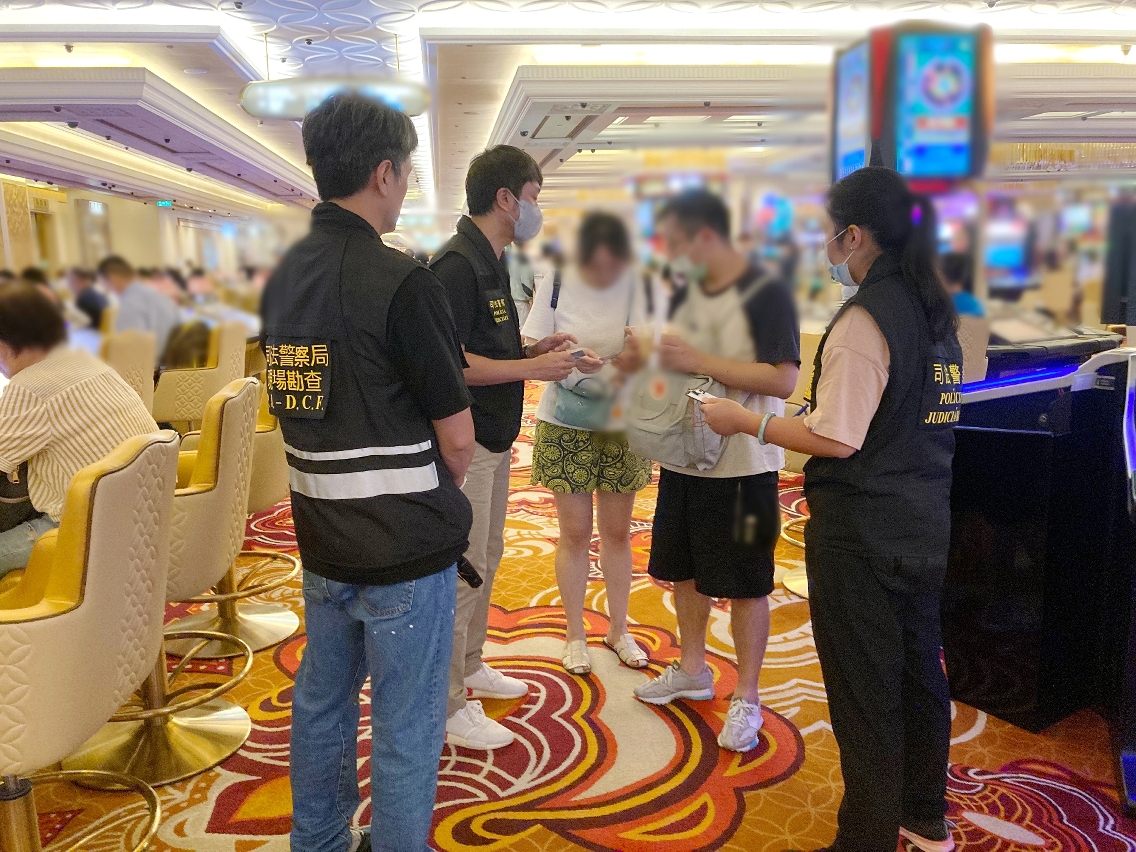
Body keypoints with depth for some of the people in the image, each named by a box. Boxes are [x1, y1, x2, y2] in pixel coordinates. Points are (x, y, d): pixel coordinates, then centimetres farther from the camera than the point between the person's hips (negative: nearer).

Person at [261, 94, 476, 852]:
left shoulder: (283, 276, 3)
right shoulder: (400, 281, -19)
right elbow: (457, 435, -16)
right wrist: (438, 503, 4)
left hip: (321, 540, 8)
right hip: (405, 550, -8)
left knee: (323, 699, 23)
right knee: (406, 728, 8)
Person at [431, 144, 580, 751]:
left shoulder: (490, 263, 15)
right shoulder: (458, 263, -17)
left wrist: (533, 350, 8)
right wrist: (532, 369, -21)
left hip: (493, 438, 11)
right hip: (465, 443, -10)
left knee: (485, 559, 20)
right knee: (463, 571, -2)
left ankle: (469, 668, 36)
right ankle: (448, 707, 11)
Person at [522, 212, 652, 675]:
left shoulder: (637, 288, -6)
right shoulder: (556, 287, -7)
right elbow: (529, 353, -9)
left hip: (620, 425, 1)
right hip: (565, 426, -1)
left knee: (617, 531, 12)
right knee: (575, 532, 6)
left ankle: (618, 628, 31)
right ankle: (575, 634, 24)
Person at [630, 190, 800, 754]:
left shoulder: (766, 294, -14)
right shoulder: (687, 294, 9)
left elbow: (783, 380, -22)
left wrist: (700, 362, -25)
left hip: (742, 467, -8)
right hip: (683, 458, 8)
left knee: (745, 585, 4)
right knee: (683, 570, 19)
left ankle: (745, 698, 20)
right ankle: (692, 670, 39)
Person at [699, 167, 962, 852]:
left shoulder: (866, 319, -19)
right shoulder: (936, 311, 7)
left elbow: (837, 440, -22)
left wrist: (745, 422, -12)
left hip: (861, 537, -9)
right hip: (925, 529, 9)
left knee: (863, 693, 5)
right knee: (919, 668, 21)